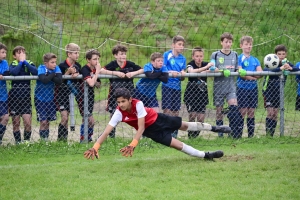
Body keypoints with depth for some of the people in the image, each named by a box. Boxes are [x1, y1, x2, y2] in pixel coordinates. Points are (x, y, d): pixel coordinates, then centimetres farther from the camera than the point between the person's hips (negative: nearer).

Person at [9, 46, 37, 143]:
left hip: (26, 96, 0)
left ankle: (26, 141, 6)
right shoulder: (13, 64, 3)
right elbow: (13, 72, -21)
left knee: (28, 122, -9)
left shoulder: (30, 64, 6)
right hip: (14, 96, 0)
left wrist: (25, 62, -12)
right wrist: (21, 62, -9)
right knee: (16, 122, 5)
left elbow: (36, 72, -16)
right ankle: (18, 142, 14)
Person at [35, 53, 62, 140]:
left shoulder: (56, 69, -5)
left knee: (48, 120, 10)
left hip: (50, 98, 4)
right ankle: (43, 139, 1)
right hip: (40, 98, -4)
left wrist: (49, 76, -24)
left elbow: (59, 81, -20)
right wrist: (53, 75, -19)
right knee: (43, 121, -7)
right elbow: (44, 80, -32)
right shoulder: (41, 69, -15)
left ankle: (46, 138, 20)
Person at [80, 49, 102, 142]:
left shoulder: (95, 69, 7)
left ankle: (83, 140, 22)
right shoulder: (85, 69, -18)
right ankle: (88, 139, -9)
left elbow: (98, 85, 11)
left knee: (86, 121, 15)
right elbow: (91, 83, -30)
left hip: (90, 97, 8)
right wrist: (97, 72, -23)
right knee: (91, 121, -14)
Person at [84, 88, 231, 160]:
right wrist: (95, 148, -46)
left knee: (185, 126, 18)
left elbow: (140, 128, -36)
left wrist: (132, 145, -48)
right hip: (151, 130, 1)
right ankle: (206, 155, 4)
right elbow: (106, 132, -33)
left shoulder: (138, 104, -35)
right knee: (177, 145, -8)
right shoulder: (119, 113, -29)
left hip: (158, 119, -1)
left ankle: (213, 128, 42)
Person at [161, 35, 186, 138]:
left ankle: (174, 134, 12)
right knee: (167, 110, -10)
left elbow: (182, 75, 12)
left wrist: (182, 75, -11)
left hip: (177, 86, 5)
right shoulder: (167, 55, -3)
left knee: (176, 112, 6)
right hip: (167, 86, -5)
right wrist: (171, 73, -23)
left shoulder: (182, 58, 11)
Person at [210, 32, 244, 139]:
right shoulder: (215, 55, 0)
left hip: (231, 86, 2)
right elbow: (212, 69, -9)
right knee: (219, 110, 3)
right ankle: (220, 133, 11)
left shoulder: (235, 55, 10)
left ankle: (234, 133, -11)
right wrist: (223, 70, -24)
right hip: (219, 86, -2)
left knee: (234, 107, -14)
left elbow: (238, 70, 13)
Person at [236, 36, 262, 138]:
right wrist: (254, 76, -13)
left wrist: (248, 74, -15)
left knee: (251, 112, 6)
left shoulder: (255, 60, 13)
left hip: (253, 88, 5)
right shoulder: (239, 58, -2)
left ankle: (251, 135, 10)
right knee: (242, 112, -5)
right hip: (242, 88, -5)